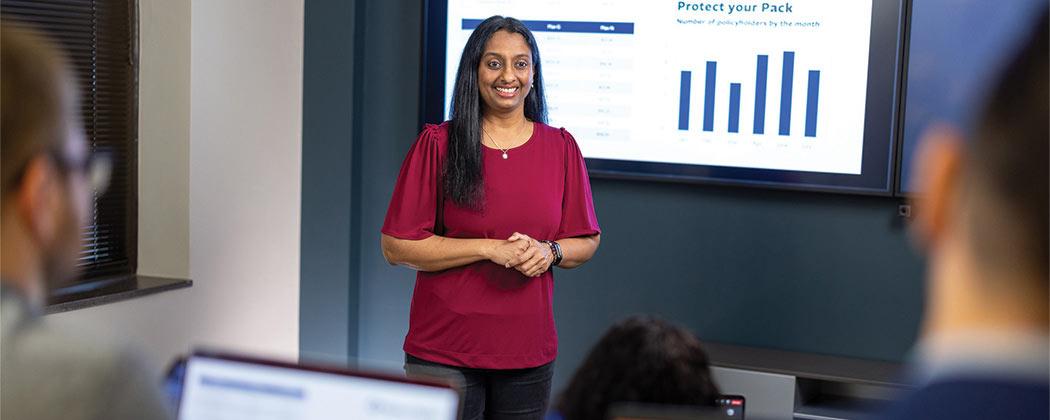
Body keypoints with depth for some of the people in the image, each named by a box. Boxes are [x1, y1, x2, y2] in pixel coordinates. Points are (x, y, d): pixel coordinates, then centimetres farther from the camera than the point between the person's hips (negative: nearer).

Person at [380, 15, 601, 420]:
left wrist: (549, 251, -11)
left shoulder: (561, 147, 6)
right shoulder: (438, 144, -4)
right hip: (443, 352, -3)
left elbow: (587, 242, 12)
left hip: (528, 353, 3)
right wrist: (490, 249, -15)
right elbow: (397, 247, -8)